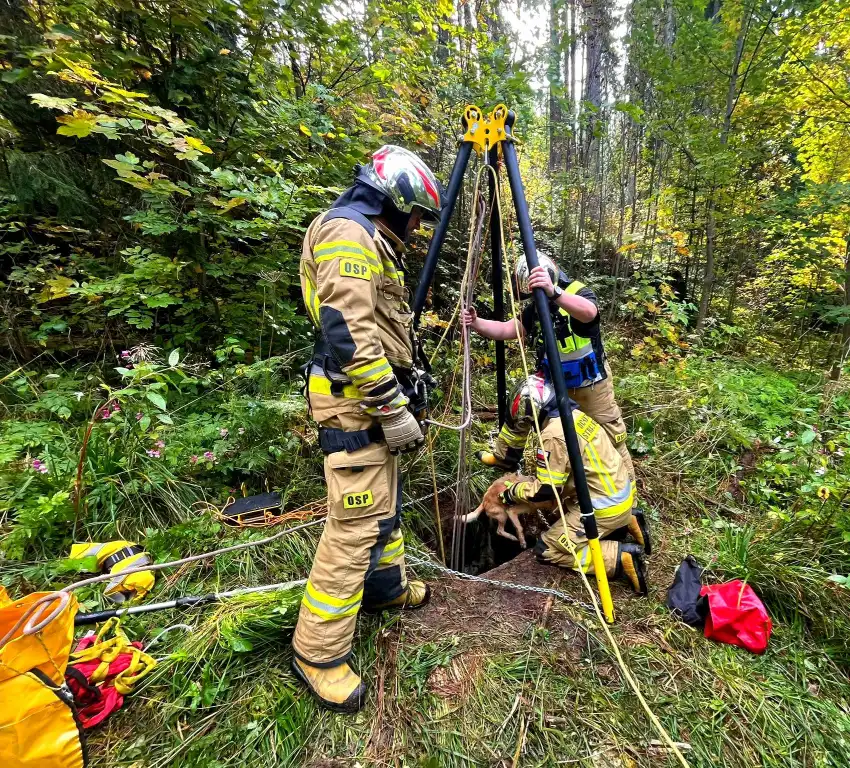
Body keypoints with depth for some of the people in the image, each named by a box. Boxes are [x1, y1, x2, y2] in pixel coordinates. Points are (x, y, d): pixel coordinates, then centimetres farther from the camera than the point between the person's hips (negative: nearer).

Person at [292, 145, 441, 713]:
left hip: (376, 396, 11)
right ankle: (318, 653, 10)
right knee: (355, 522, -6)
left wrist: (405, 385, 19)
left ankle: (386, 585, 42)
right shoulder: (347, 232, -13)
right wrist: (393, 409, -21)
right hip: (354, 402, -11)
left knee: (385, 500, 22)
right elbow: (347, 334, -24)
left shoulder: (371, 240, 21)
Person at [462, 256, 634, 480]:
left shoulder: (579, 293, -25)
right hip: (553, 381, 5)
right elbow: (505, 330, -11)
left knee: (610, 437, 10)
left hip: (590, 384, -5)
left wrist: (553, 293, -66)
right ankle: (504, 458, 30)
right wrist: (476, 323, -29)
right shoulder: (535, 309, -6)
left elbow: (589, 312, -49)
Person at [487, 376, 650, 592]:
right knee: (565, 516, 28)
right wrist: (525, 480, 16)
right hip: (622, 493, 9)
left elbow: (546, 490, -17)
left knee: (546, 550, -2)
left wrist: (514, 491, 0)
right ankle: (627, 522, 17)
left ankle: (621, 558, -7)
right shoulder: (575, 415, 5)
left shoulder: (553, 434, -23)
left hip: (604, 507, -9)